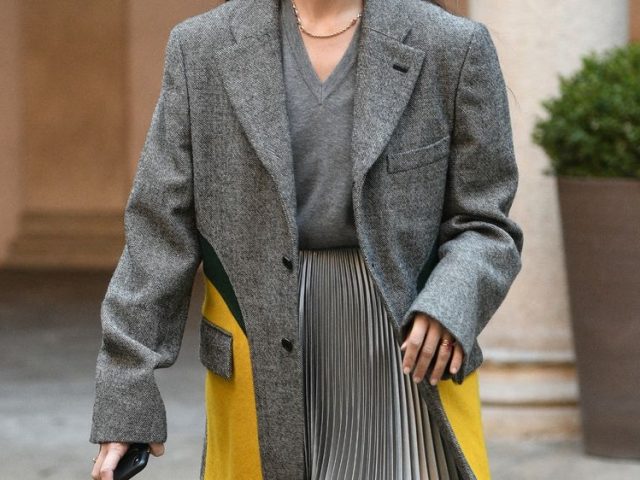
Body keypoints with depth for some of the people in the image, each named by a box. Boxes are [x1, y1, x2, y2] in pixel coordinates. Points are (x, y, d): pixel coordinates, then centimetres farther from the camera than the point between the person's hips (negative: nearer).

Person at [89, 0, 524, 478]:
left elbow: (483, 223, 3)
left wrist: (448, 308, -18)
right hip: (265, 375, 1)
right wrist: (125, 400, -3)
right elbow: (161, 230, 2)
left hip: (404, 362, -1)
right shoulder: (202, 49, 4)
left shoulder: (452, 47, 1)